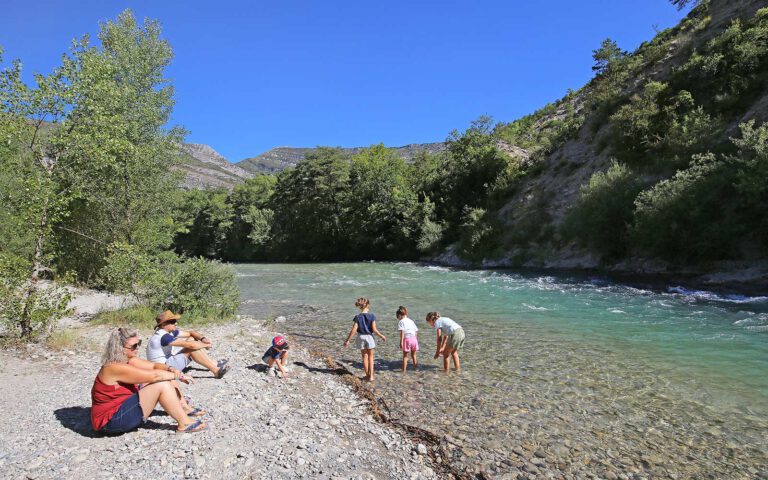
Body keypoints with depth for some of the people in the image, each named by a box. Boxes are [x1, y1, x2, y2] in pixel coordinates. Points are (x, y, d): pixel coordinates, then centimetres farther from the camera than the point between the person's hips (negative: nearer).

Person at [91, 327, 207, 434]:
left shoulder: (128, 360, 2)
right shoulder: (116, 368, -26)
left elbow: (154, 366, 4)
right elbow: (154, 375, -26)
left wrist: (171, 369, -17)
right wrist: (177, 376, -14)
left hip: (122, 408, 10)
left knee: (163, 379, 3)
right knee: (161, 385, -19)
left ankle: (184, 408, 11)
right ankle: (184, 423, -13)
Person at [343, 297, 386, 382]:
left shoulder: (357, 317, -9)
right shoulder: (371, 316, -11)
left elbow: (354, 330, -12)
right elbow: (374, 329, -13)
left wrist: (347, 340, -4)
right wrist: (381, 336, 1)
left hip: (361, 337, 1)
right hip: (369, 337, -1)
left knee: (364, 356, 15)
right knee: (370, 357, 13)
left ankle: (367, 375, 23)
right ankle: (371, 376, 8)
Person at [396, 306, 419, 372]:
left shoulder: (401, 322, 1)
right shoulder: (411, 321, 19)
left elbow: (402, 332, -10)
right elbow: (416, 332, 16)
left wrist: (401, 342, -11)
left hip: (407, 339, -5)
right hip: (414, 339, 5)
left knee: (405, 355, 8)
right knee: (413, 355, 20)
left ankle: (404, 369, 8)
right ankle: (415, 367, 26)